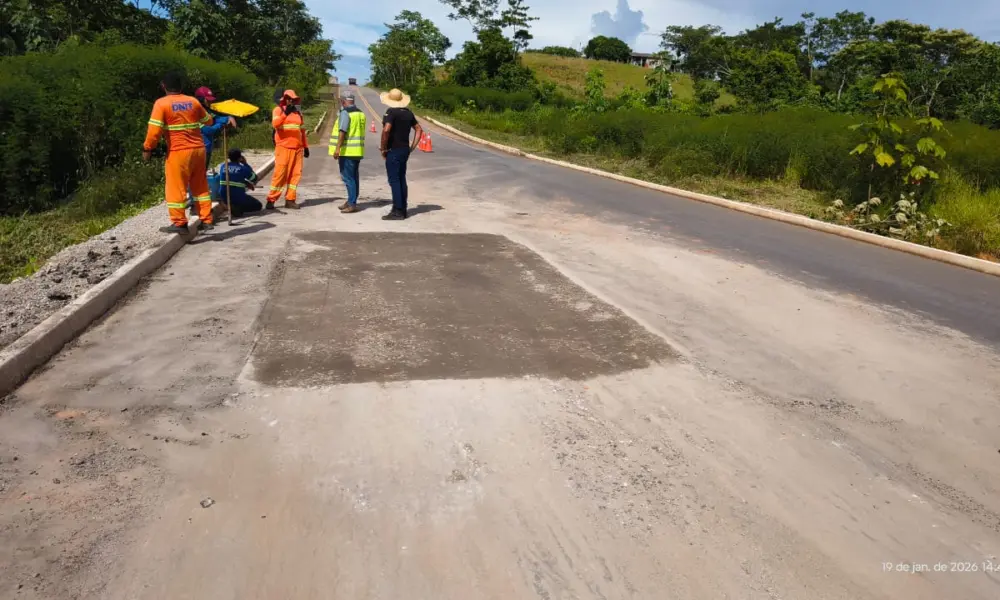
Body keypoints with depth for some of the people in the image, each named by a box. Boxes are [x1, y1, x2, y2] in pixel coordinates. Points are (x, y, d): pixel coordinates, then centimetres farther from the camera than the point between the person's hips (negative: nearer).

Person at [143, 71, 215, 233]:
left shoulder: (161, 103, -6)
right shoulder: (193, 101, 7)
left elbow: (155, 129, -12)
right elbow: (208, 120, 22)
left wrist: (147, 148, -1)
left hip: (178, 152, -5)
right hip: (198, 149, 5)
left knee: (176, 187, 3)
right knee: (201, 186, 13)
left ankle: (179, 223, 5)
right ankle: (206, 220, 15)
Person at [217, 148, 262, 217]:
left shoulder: (222, 166, 5)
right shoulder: (243, 168, -9)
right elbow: (254, 179, 7)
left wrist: (246, 184, 24)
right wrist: (245, 164, 8)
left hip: (225, 198, 5)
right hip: (238, 198, -5)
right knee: (258, 205, 18)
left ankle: (233, 206, 9)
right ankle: (239, 208, -8)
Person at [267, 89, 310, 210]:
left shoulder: (297, 112, 17)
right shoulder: (278, 109, 1)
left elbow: (302, 131, 21)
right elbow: (275, 124, -17)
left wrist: (306, 146, 17)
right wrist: (285, 113, -27)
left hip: (297, 148, 5)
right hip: (283, 148, -5)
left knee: (295, 174, 3)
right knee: (280, 173, -8)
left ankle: (290, 200, 8)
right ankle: (271, 200, -2)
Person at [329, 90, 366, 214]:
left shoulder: (345, 113, -12)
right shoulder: (361, 113, 13)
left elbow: (342, 131, -20)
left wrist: (337, 148, -22)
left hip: (347, 151, -8)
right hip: (358, 151, 8)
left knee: (348, 178, -6)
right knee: (354, 177, 13)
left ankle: (352, 204, -7)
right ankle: (351, 202, 22)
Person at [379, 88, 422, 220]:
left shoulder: (391, 112, -13)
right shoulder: (408, 112, 10)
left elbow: (386, 130, -25)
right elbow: (419, 129, 16)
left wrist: (383, 148, -14)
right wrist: (412, 147, 14)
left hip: (393, 150, -8)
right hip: (405, 150, 8)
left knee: (394, 181, -5)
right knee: (401, 179, 13)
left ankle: (397, 211, -6)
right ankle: (402, 209, 17)